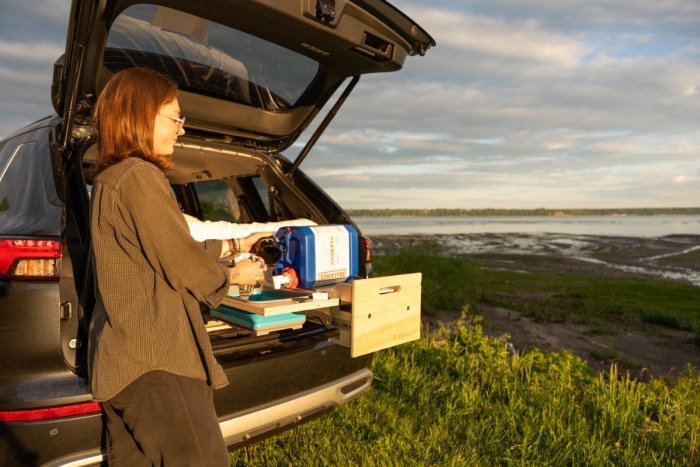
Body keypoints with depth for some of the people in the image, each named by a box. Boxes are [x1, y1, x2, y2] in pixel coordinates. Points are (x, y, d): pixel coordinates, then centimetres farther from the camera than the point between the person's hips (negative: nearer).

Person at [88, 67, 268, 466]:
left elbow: (171, 248, 18)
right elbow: (183, 266, -17)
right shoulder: (141, 176, -17)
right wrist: (233, 276, 2)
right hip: (156, 364, -10)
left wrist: (234, 245, 21)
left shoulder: (108, 179, 15)